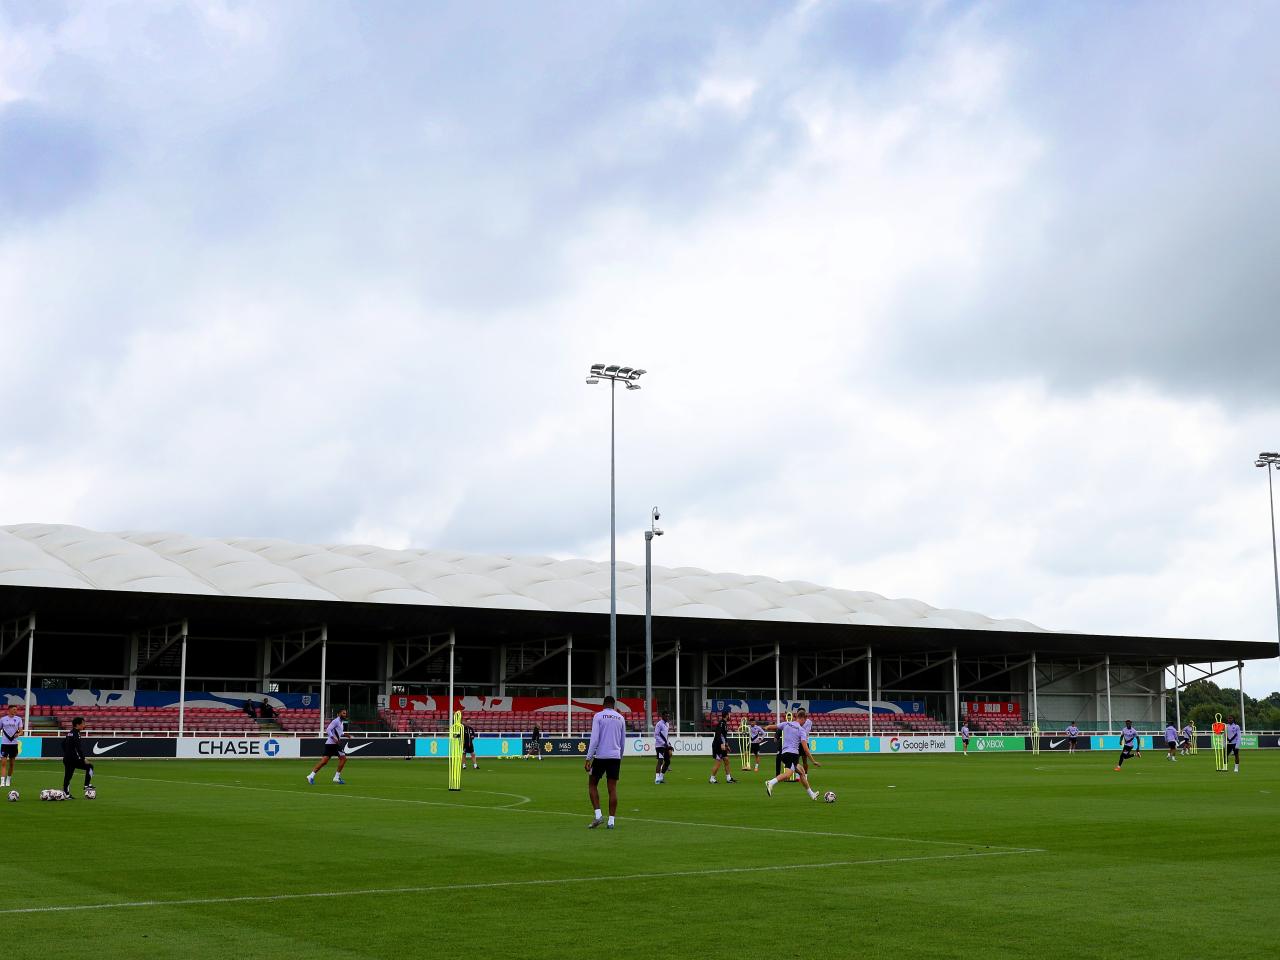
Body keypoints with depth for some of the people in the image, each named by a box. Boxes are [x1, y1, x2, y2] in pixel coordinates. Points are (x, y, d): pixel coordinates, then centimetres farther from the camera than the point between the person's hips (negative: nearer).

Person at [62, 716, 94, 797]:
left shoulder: (69, 733, 14)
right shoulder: (76, 734, -15)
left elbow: (63, 744, 23)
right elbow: (79, 748, -20)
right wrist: (84, 759, -16)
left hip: (66, 759, 9)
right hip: (74, 759, -9)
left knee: (67, 776, 11)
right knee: (89, 766, 1)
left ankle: (66, 794, 12)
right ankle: (87, 785, -1)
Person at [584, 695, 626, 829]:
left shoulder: (598, 716, -3)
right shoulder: (620, 718, 10)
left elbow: (594, 739, -10)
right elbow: (623, 741, 14)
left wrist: (589, 758, -9)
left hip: (601, 756, -3)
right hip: (615, 756, 3)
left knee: (592, 785, 10)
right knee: (612, 788, 5)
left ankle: (598, 815, -3)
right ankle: (611, 821, 2)